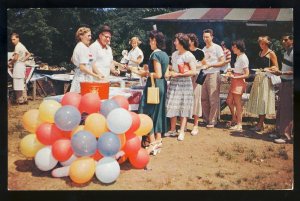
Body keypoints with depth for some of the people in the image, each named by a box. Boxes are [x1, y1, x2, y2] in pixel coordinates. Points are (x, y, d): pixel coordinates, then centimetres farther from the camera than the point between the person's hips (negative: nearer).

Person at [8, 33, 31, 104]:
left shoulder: (17, 46, -13)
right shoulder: (22, 46, 16)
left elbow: (15, 58, -17)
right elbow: (28, 54, 23)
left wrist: (10, 63, -3)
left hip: (18, 65, -10)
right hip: (22, 65, 10)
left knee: (18, 84, -7)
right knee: (23, 84, 12)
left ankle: (20, 100, -5)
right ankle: (24, 99, 15)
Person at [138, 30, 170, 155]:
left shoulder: (155, 54, -15)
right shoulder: (165, 54, 11)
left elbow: (158, 74, -20)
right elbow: (166, 73, 14)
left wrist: (146, 73, -7)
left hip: (154, 85, -9)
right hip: (163, 85, 9)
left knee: (148, 113, -3)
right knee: (158, 112, 14)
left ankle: (153, 143, -3)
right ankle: (158, 140, 21)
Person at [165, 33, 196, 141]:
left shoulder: (189, 56, -10)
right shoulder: (174, 54, 12)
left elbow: (193, 71, -16)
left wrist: (178, 74, -16)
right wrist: (170, 72, 5)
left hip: (184, 84, -6)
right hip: (173, 83, 6)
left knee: (183, 107, -1)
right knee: (172, 106, 6)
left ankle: (182, 131, 4)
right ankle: (172, 129, 15)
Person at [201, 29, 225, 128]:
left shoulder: (217, 48, -1)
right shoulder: (203, 49, 18)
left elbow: (223, 62, -6)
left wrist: (210, 65, -16)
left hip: (213, 75, -6)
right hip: (204, 75, 6)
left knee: (213, 99, -6)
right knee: (204, 99, 6)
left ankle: (212, 121, 0)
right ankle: (206, 119, 17)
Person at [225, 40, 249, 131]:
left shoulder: (243, 58, -16)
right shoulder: (238, 56, 10)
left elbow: (246, 74, -18)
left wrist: (234, 77, -21)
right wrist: (232, 70, 5)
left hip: (239, 82, -9)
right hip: (234, 82, 9)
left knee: (237, 103, -2)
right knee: (229, 101, 15)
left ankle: (239, 125, 7)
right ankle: (234, 119, 32)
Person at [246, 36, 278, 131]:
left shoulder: (271, 53, -4)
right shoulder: (260, 53, 16)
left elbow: (276, 68, -6)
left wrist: (267, 69, -20)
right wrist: (257, 70, 8)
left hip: (266, 78, -7)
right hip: (258, 78, 7)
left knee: (263, 101, -7)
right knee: (258, 101, 8)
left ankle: (260, 125, -4)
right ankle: (260, 123, 15)